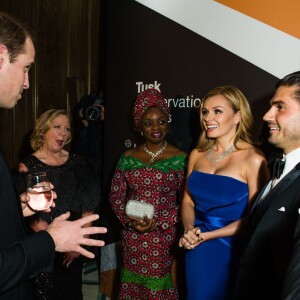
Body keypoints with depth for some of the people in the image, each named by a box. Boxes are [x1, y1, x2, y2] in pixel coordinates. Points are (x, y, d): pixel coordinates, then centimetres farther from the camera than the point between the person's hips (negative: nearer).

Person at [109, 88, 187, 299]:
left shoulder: (180, 159, -5)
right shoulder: (128, 157, 3)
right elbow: (116, 197, 5)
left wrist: (159, 222, -15)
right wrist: (130, 220, -11)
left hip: (165, 239, -2)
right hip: (132, 238, 3)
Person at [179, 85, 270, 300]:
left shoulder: (253, 158, -14)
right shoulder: (197, 154, 1)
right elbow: (188, 200, 8)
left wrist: (206, 235, -16)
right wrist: (189, 231, -10)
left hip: (231, 251, -4)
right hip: (197, 250, 5)